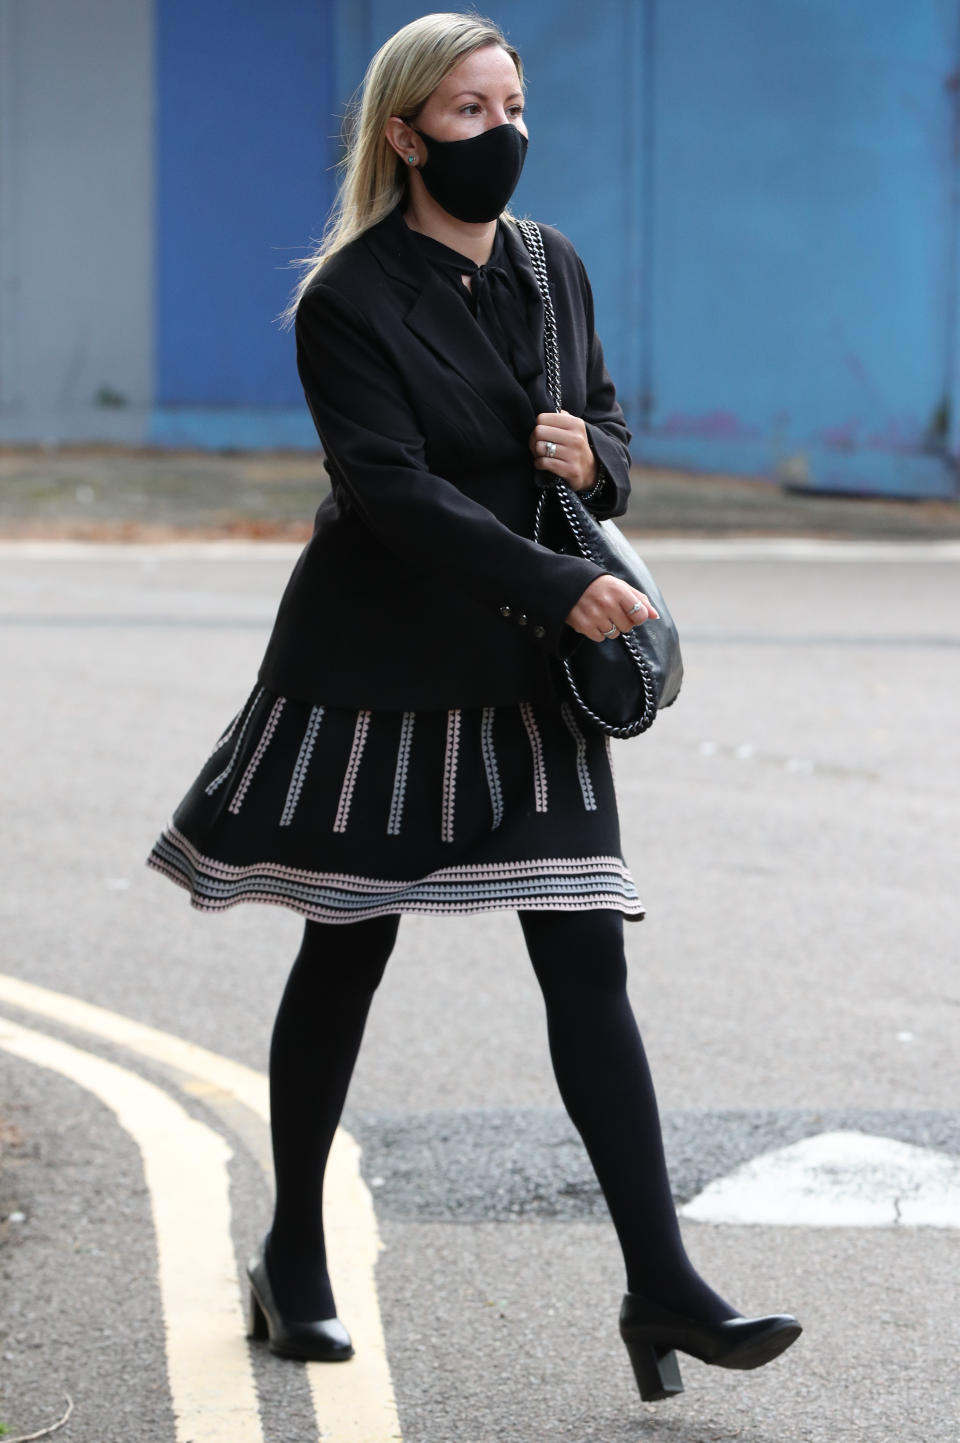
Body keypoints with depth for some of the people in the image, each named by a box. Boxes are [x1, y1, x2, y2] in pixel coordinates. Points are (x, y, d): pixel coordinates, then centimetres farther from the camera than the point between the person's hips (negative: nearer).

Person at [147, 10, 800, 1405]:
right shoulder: (351, 300, -11)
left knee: (587, 959, -4)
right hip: (379, 669, -4)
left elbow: (608, 431, 18)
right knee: (346, 954, 6)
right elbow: (399, 491, -19)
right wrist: (560, 589, -26)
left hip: (526, 670, 4)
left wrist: (593, 452, -7)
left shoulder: (553, 269, 8)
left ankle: (662, 1287, -5)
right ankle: (295, 1261, 23)